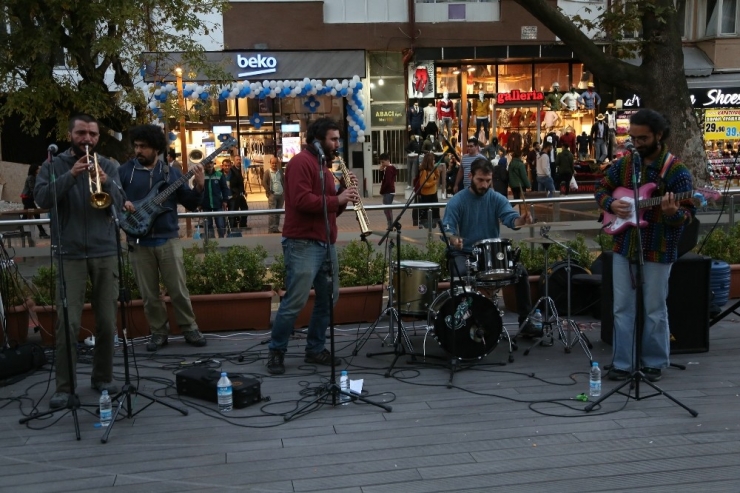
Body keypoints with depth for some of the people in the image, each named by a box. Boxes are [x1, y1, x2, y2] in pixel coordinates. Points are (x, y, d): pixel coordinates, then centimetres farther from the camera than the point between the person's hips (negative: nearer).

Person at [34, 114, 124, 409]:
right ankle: (64, 386, 1)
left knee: (107, 321, 5)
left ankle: (103, 377, 19)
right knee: (68, 323, -6)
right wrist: (70, 176, -21)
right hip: (69, 254, -2)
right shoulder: (53, 166, 6)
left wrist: (106, 183, -21)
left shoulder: (107, 167, 9)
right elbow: (41, 199, -10)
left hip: (105, 252, 2)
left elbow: (118, 205, -3)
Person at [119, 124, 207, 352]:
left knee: (178, 289, 2)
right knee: (149, 294, 6)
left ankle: (189, 329, 17)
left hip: (168, 240, 0)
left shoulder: (171, 172, 5)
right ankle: (158, 332, 20)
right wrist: (121, 202, -14)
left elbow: (190, 204, 5)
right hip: (138, 243, 0)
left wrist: (198, 187, -13)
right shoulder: (124, 171, 3)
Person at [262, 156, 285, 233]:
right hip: (272, 195, -5)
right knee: (272, 212, -9)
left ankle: (276, 228, 16)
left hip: (281, 195, 5)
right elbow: (264, 183, -9)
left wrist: (284, 192, 8)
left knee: (278, 213, 9)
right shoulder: (267, 172, -3)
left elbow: (284, 181, 18)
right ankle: (271, 229, -8)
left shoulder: (280, 171, 10)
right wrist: (269, 192, -11)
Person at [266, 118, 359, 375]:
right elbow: (302, 200, -23)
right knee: (295, 301, -8)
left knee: (328, 297, 10)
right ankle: (276, 352, 6)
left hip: (325, 243, 10)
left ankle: (315, 349, 21)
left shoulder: (323, 166, 21)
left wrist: (344, 193, 5)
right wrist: (337, 199, -18)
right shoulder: (301, 162, -9)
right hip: (302, 244, -10)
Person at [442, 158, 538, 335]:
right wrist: (453, 239, -40)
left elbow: (510, 218, -14)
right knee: (461, 275, -34)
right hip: (465, 254, -3)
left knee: (521, 271, -16)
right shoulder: (456, 201, -5)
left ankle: (525, 322, -4)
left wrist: (522, 220, -39)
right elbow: (447, 228, -16)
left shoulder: (497, 199, 3)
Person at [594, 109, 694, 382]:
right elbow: (601, 189, 14)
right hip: (624, 246, 4)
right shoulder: (624, 163, 3)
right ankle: (623, 362, 17)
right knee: (622, 307, 7)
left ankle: (654, 362, 22)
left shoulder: (676, 170, -11)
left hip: (657, 250, -4)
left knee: (655, 310, 7)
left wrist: (673, 212, -35)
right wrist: (611, 204, -7)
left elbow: (689, 213, -13)